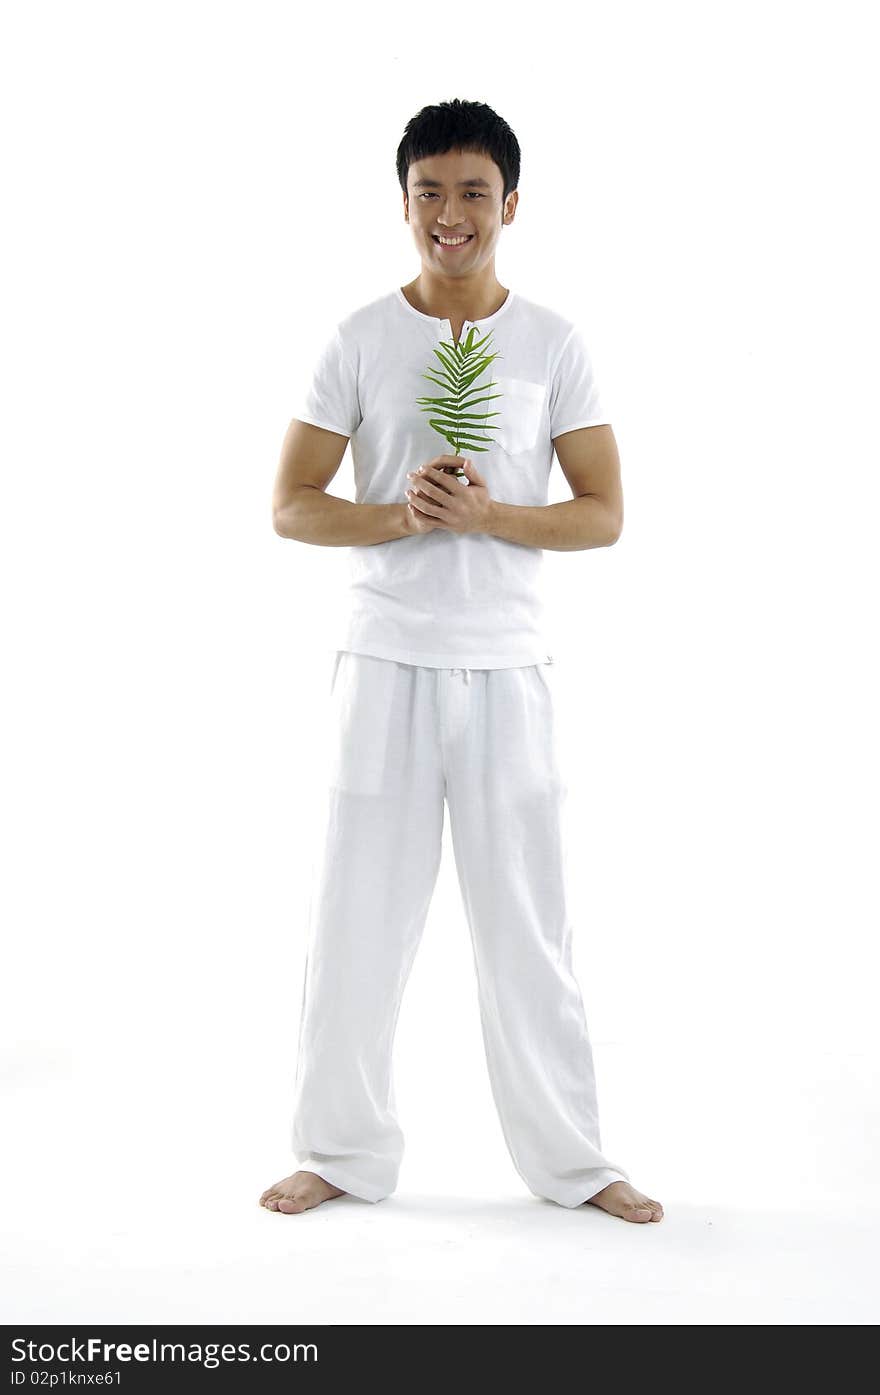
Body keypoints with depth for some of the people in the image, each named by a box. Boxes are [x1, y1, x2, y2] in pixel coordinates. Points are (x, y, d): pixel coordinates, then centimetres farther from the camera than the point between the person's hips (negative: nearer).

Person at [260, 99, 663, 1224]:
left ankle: (569, 1158, 18)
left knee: (526, 920, 6)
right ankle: (340, 1152, 20)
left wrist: (485, 514, -15)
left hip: (506, 668, 0)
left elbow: (604, 515, 1)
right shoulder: (360, 340, 3)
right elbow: (290, 505, 1)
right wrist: (398, 517, -17)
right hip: (384, 662, 0)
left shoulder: (552, 345, 4)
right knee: (359, 915, 5)